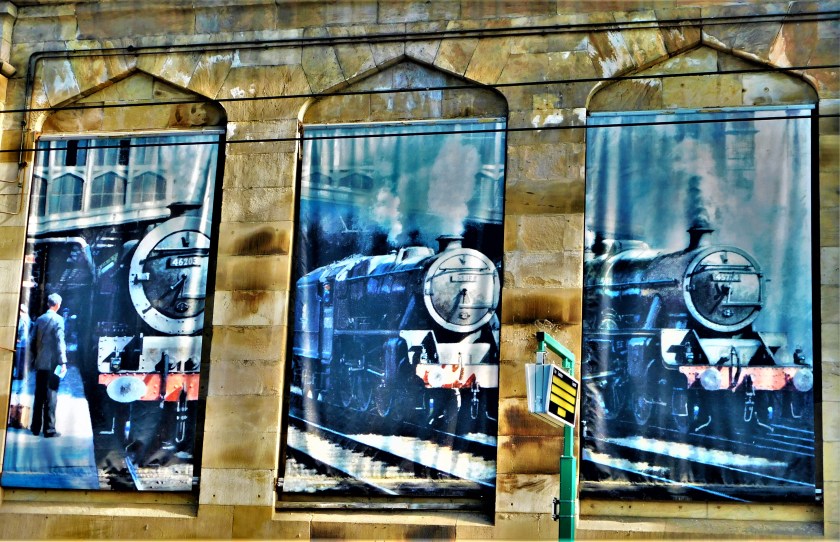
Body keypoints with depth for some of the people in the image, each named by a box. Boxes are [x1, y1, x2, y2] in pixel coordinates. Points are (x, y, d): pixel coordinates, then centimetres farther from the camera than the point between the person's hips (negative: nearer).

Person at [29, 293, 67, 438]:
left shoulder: (39, 319, 10)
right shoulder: (58, 319, -8)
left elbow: (32, 340, 12)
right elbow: (60, 341, -14)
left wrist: (34, 358, 19)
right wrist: (63, 362, -14)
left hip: (40, 363, 6)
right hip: (52, 364, -6)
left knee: (39, 395, 11)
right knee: (51, 396, -4)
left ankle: (36, 427, 15)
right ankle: (49, 429, -6)